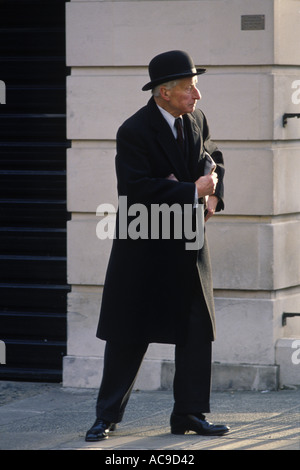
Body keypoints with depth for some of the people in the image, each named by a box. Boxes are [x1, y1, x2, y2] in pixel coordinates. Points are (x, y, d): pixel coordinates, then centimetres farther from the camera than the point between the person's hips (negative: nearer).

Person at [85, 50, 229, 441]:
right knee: (129, 336, 1)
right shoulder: (134, 132, -17)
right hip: (143, 247, -6)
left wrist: (213, 197, 1)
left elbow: (213, 157, 21)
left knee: (198, 330, 4)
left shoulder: (196, 121, 4)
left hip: (188, 244, 6)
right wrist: (193, 192, -23)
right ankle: (107, 416, 11)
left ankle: (190, 413, 13)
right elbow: (137, 189, -26)